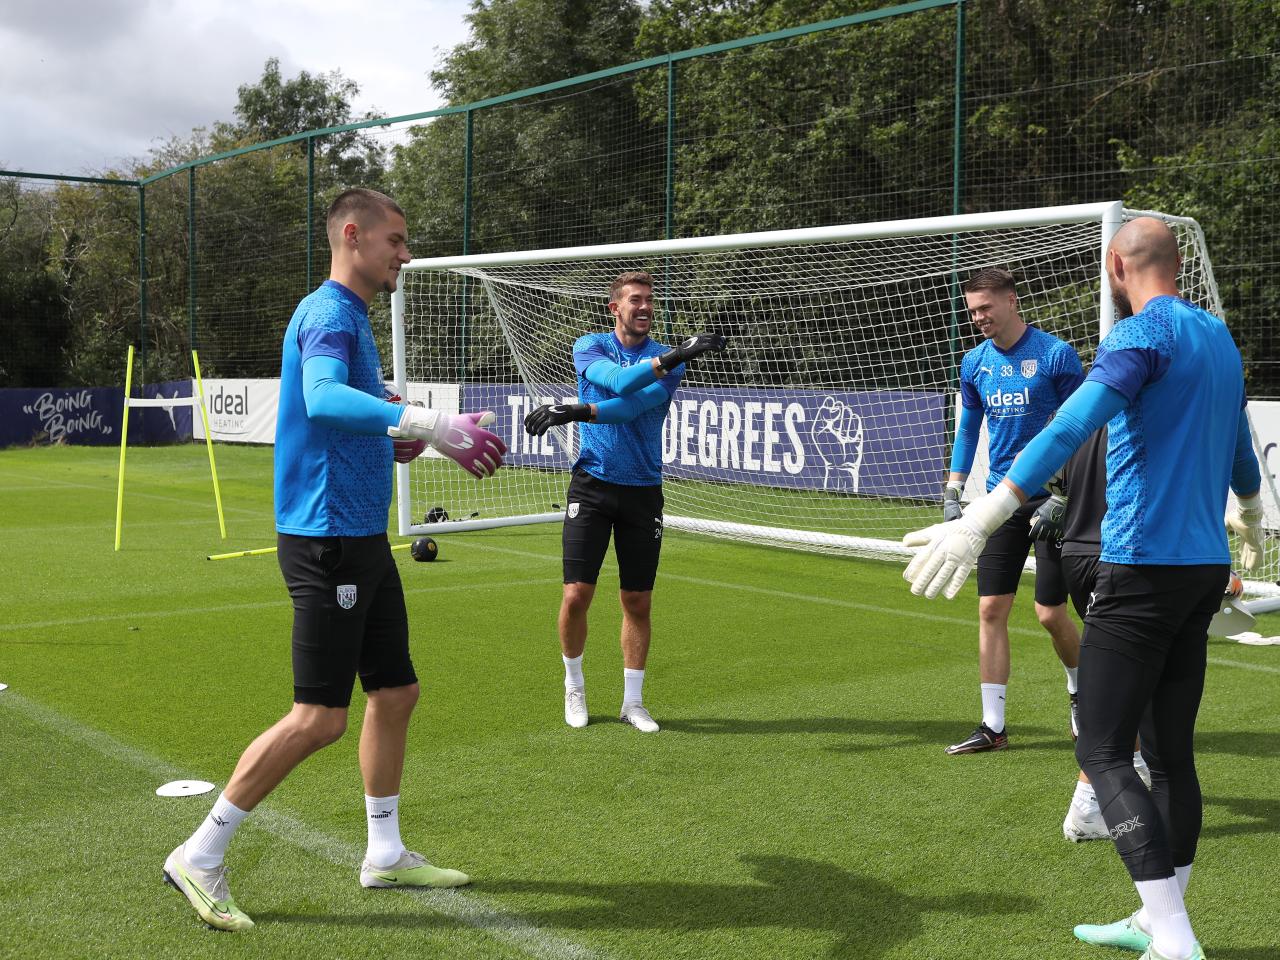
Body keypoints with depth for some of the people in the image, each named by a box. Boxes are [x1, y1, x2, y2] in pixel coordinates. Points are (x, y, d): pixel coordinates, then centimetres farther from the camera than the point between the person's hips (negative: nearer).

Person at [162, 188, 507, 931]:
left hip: (363, 539, 10)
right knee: (319, 718, -7)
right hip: (326, 538, -10)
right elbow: (322, 399, -36)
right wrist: (428, 423, -45)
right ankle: (201, 857, 6)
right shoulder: (329, 314, -14)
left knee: (396, 691, 14)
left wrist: (397, 439, 9)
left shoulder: (351, 317, 17)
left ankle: (386, 853, 27)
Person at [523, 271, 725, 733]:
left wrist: (578, 411, -27)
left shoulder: (669, 359, 3)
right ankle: (574, 688, 18)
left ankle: (632, 700, 19)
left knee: (638, 602, 5)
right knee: (576, 595, -5)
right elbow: (618, 381, -19)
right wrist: (671, 357, -31)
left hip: (643, 491, 1)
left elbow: (636, 404, -16)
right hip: (593, 484, -1)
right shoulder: (589, 347, 3)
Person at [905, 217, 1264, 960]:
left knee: (1105, 753, -6)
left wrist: (983, 518, -35)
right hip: (1205, 566, 8)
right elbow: (1238, 442, 31)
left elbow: (1072, 427, -26)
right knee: (1171, 752, 14)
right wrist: (1250, 517, 51)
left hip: (1145, 565, -8)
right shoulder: (1219, 337, 15)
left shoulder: (1145, 333, -10)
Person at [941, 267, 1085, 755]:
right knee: (991, 610, -1)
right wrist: (952, 489, 12)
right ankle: (993, 726, 6)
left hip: (1052, 498, -5)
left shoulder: (1056, 354, -8)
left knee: (1051, 613, -1)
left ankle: (1079, 690, 30)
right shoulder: (974, 363, 7)